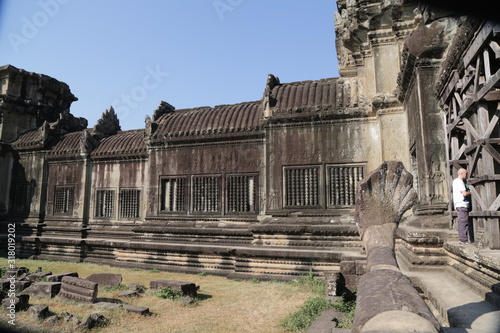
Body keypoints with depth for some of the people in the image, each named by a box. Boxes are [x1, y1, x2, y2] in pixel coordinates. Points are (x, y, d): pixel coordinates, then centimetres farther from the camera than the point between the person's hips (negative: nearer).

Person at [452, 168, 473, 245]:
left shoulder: (455, 181, 19)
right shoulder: (459, 182, -12)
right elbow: (464, 193, -20)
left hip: (459, 205, 10)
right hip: (462, 204, -10)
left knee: (461, 222, 11)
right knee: (464, 222, -10)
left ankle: (461, 239, 15)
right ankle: (464, 240, -9)